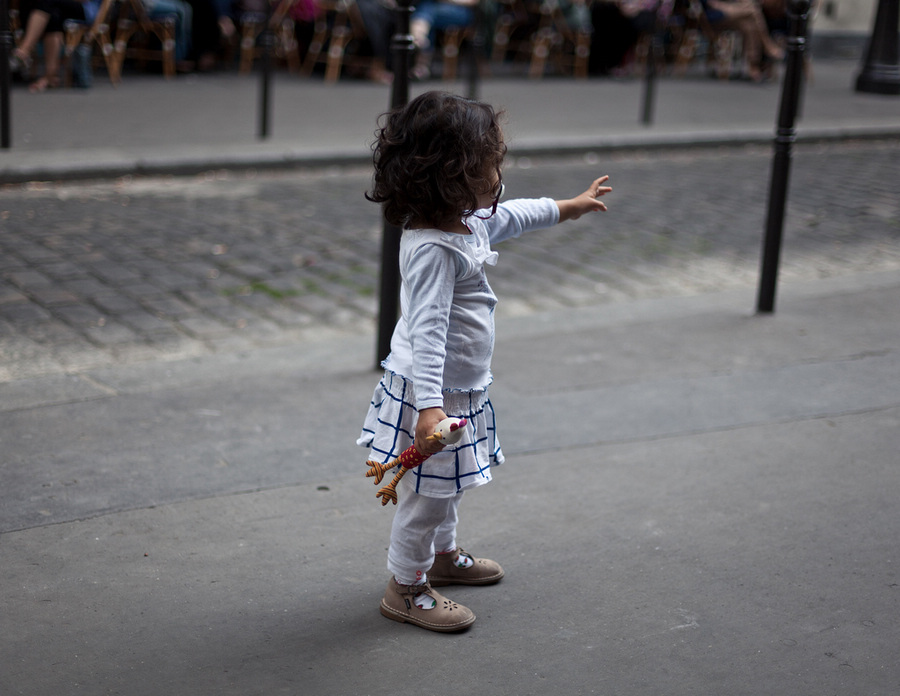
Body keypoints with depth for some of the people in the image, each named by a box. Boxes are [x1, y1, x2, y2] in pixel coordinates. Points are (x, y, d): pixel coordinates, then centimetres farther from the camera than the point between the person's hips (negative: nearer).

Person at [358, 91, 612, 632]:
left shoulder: (467, 218, 2)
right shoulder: (432, 247, -29)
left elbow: (506, 218, 26)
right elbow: (426, 331, -35)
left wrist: (564, 208, 36)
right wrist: (429, 404, -40)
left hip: (460, 388, 10)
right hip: (432, 393, -10)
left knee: (447, 485, 27)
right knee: (426, 495, 4)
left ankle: (444, 556, 48)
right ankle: (406, 588, 20)